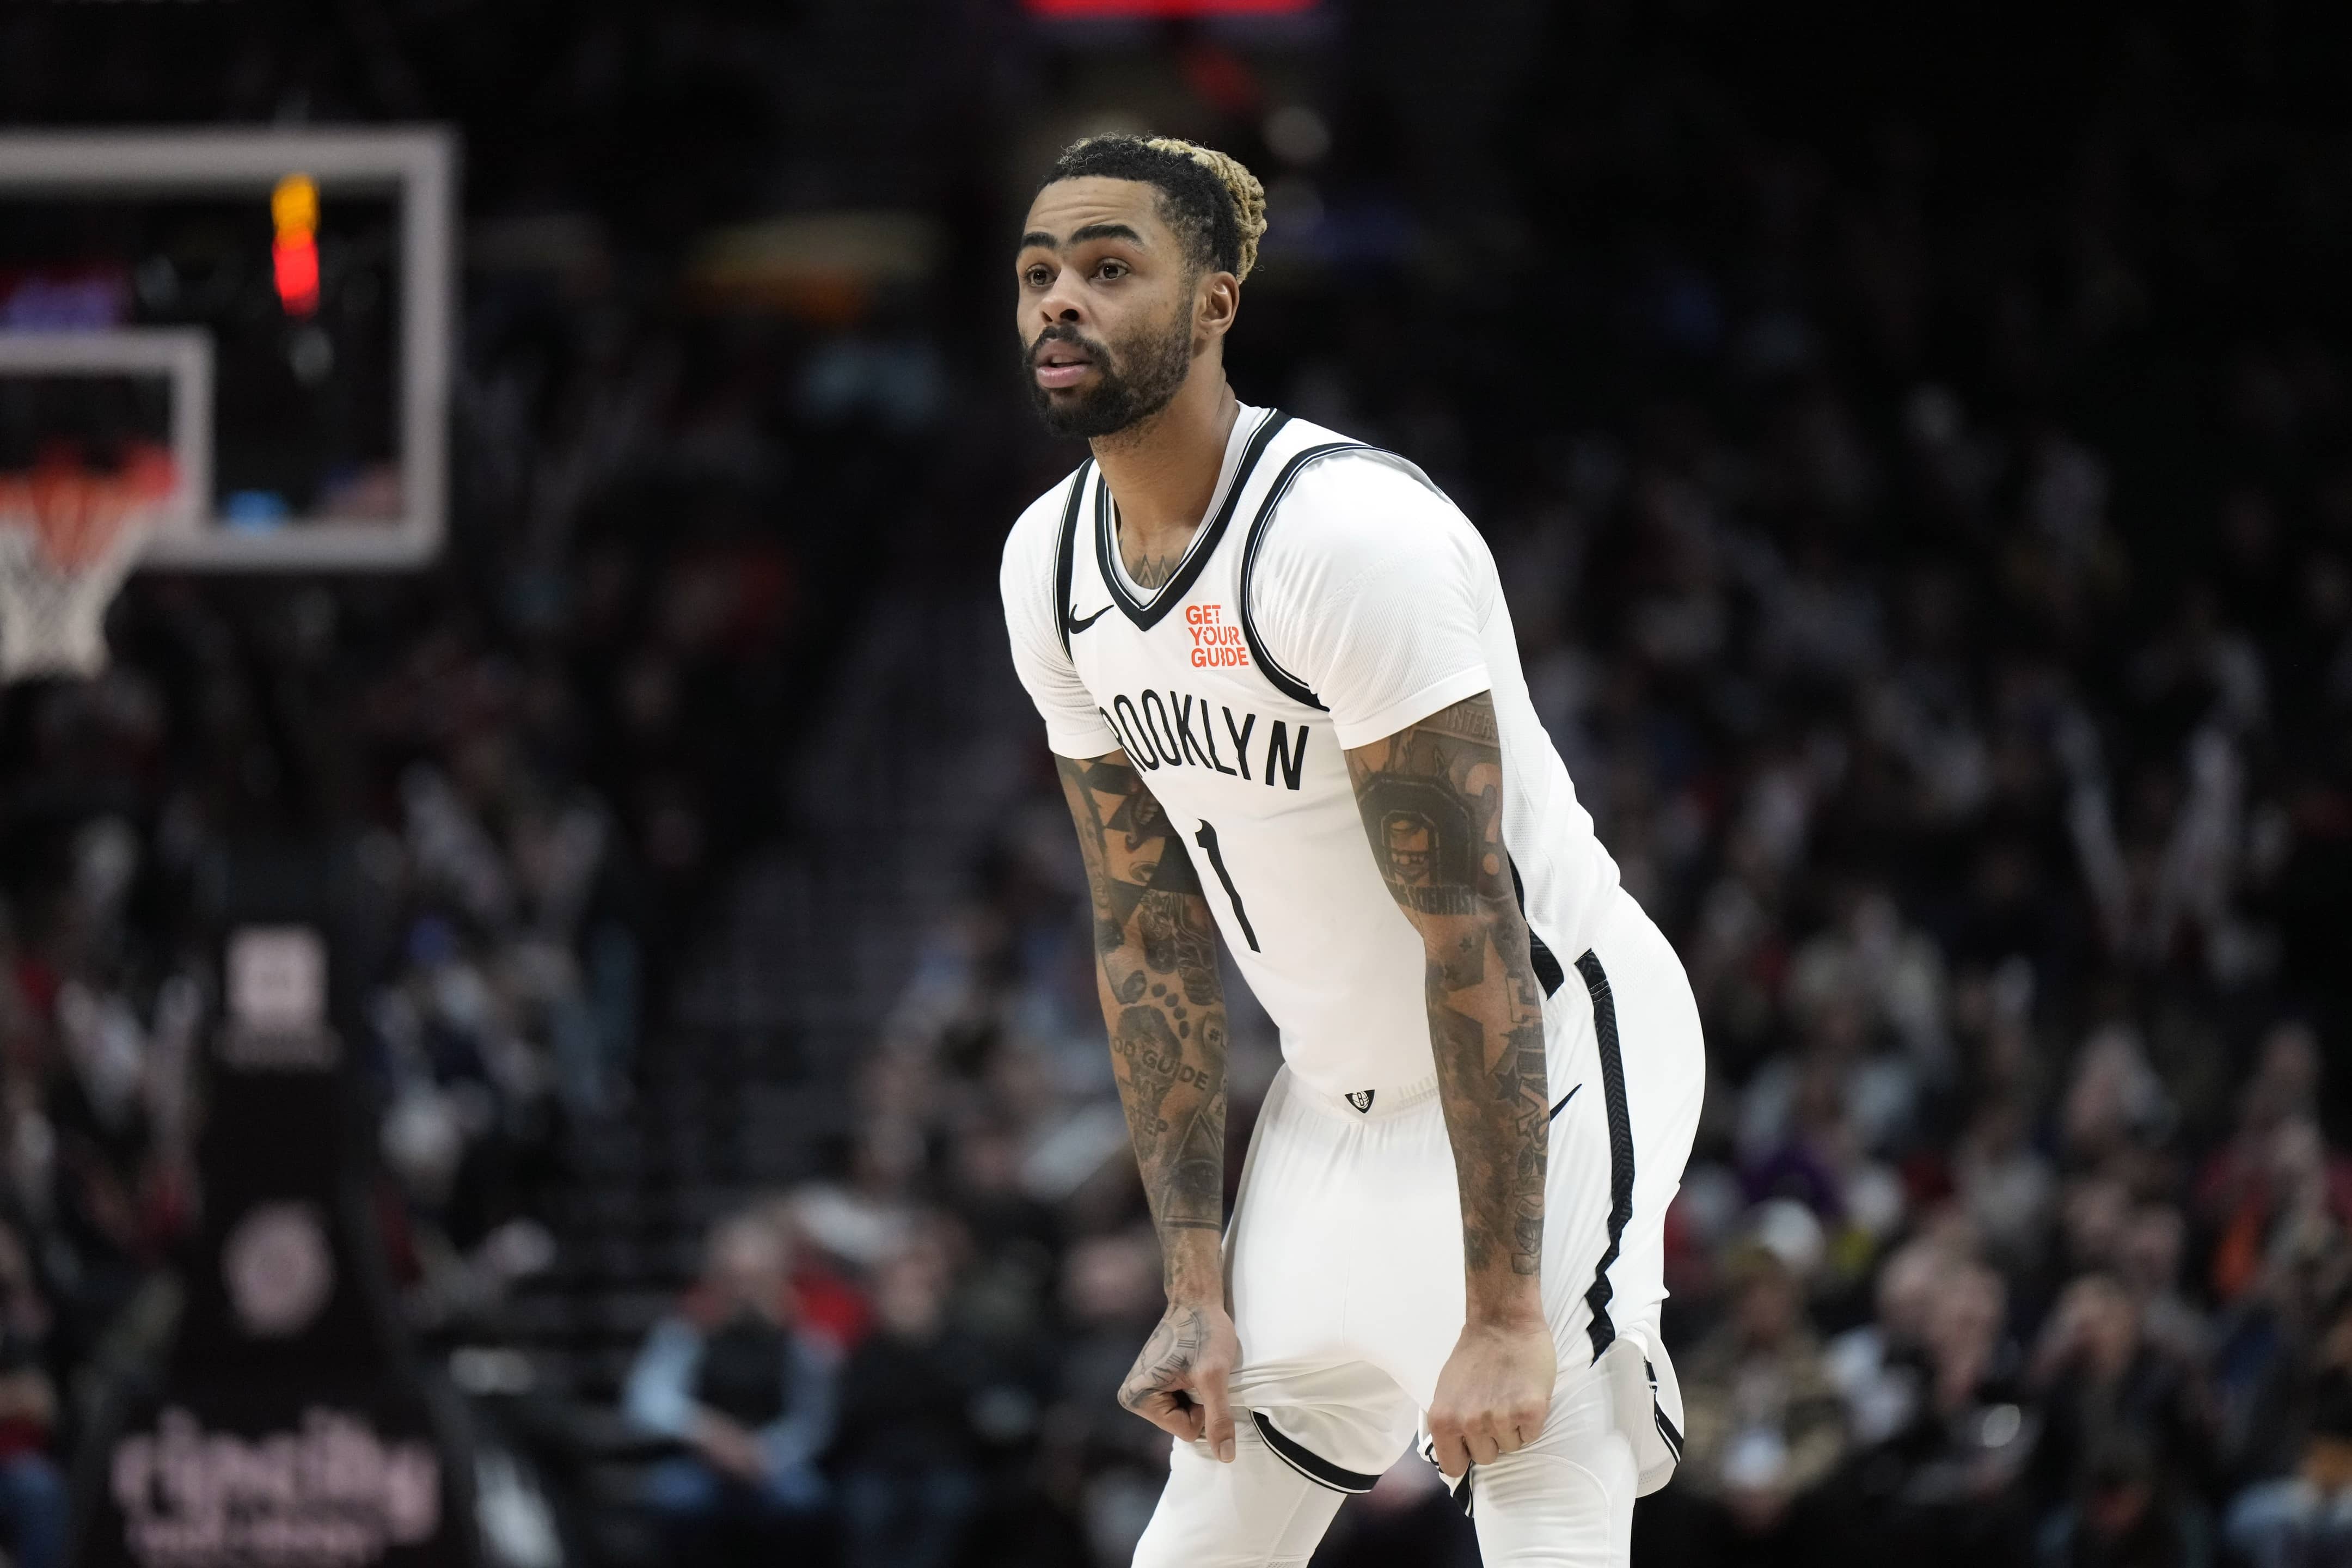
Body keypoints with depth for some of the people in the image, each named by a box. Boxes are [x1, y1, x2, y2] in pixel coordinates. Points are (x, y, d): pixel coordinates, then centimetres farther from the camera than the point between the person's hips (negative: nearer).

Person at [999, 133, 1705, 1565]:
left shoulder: (1351, 534, -25)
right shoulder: (1050, 563, -1)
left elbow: (1471, 933, -26)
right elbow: (1151, 934, 5)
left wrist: (1506, 1313, -27)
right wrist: (1198, 1288, 1)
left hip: (1548, 1057, -8)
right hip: (1342, 1092, 8)